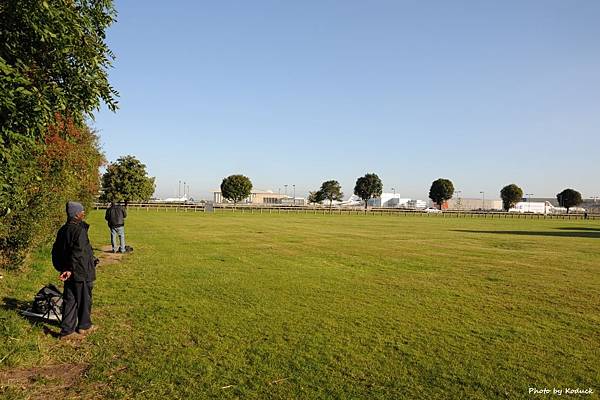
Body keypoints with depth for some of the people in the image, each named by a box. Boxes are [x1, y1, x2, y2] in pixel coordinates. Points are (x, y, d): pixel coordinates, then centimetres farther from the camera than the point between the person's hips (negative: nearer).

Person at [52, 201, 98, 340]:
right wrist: (70, 269, -22)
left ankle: (67, 330, 18)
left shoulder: (63, 230, 7)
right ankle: (84, 326, 24)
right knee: (84, 300, 9)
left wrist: (61, 268, 18)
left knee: (69, 300, 13)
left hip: (69, 273, 8)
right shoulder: (80, 230, -20)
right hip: (81, 273, -8)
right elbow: (77, 253, -27)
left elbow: (56, 251, 14)